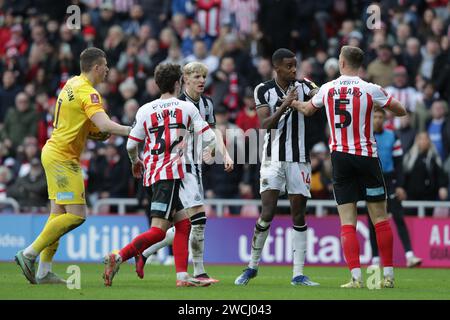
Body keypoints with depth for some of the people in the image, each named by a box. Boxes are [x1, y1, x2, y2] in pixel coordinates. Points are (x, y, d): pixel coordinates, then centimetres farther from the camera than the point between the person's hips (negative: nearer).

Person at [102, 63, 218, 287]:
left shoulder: (145, 110, 9)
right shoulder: (186, 107, 2)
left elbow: (131, 145, 8)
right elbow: (209, 138, 3)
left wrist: (135, 162, 30)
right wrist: (207, 151, 27)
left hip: (151, 175, 6)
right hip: (170, 173, -6)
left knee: (183, 223, 12)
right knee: (159, 230, -10)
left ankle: (182, 276, 5)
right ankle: (118, 258, -22)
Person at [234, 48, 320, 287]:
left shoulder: (303, 86, 3)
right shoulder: (264, 91, -1)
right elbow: (265, 124, -12)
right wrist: (284, 106, -24)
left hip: (299, 159, 2)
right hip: (274, 158, -2)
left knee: (298, 216, 1)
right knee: (267, 213, -8)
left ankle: (298, 274, 4)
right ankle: (252, 266, 8)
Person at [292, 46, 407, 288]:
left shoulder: (327, 89, 2)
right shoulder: (370, 90, -7)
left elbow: (307, 110, 23)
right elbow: (401, 111, 2)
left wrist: (292, 102, 44)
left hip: (340, 157, 2)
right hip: (367, 157, -2)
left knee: (347, 222, 1)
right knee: (380, 218, 7)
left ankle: (356, 277, -9)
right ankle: (388, 275, 8)